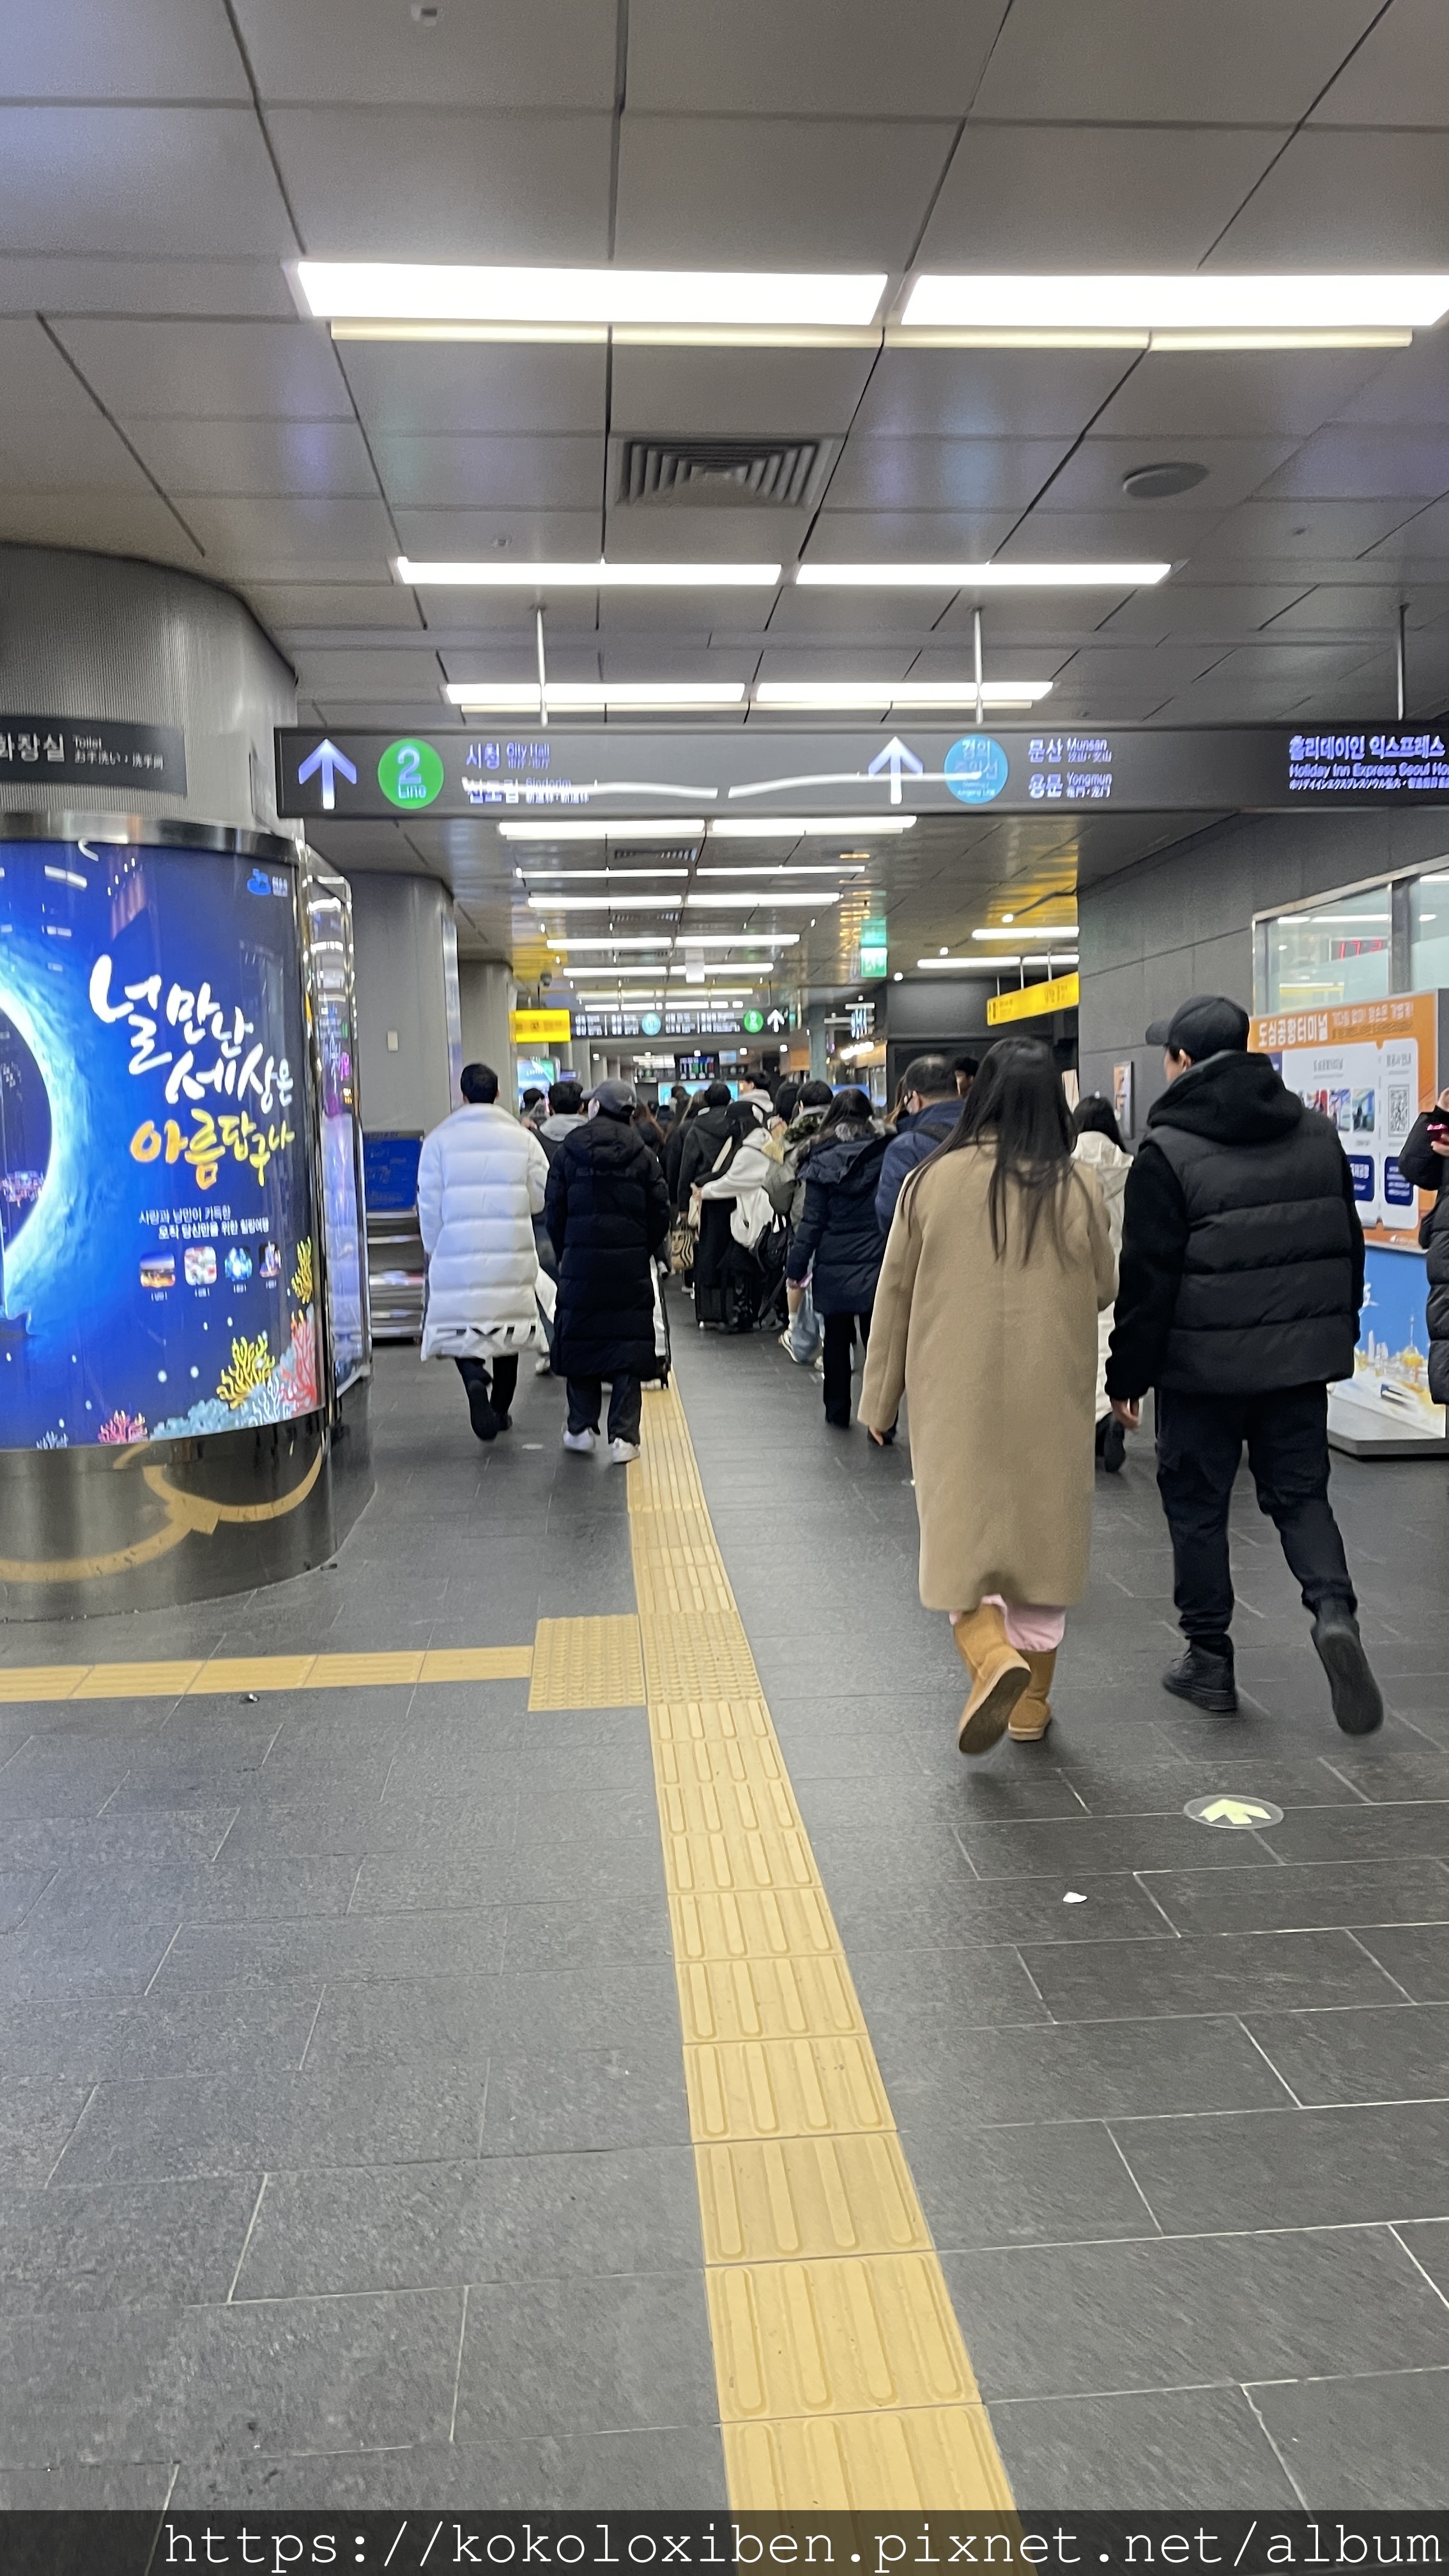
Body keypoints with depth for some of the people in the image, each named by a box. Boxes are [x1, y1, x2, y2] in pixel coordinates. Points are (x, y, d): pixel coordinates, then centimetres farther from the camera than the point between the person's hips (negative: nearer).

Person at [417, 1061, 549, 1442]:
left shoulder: (439, 1140, -2)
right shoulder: (523, 1139, 0)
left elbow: (429, 1203, -1)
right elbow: (542, 1197, 2)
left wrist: (433, 1250, 11)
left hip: (457, 1253, -1)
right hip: (511, 1253, 2)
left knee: (461, 1325, 6)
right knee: (507, 1325, 15)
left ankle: (475, 1378, -25)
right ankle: (500, 1408, 25)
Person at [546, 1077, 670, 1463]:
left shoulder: (568, 1152, -1)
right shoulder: (642, 1155, 1)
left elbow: (554, 1210, 0)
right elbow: (660, 1212, 0)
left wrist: (564, 1254, 12)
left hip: (581, 1261, 0)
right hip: (631, 1266, 0)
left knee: (580, 1340, 13)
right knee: (628, 1344, 3)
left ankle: (582, 1427, 18)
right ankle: (623, 1436, 0)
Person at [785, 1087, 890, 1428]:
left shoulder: (822, 1161, -5)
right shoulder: (885, 1154, -4)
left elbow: (813, 1219, -5)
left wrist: (796, 1265, 1)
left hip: (834, 1267, 0)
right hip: (877, 1266, 0)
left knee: (837, 1341, 13)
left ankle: (838, 1412, 22)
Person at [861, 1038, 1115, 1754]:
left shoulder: (932, 1180, -6)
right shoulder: (1078, 1189, -5)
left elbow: (895, 1293, 0)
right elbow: (1104, 1291, 6)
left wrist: (880, 1396, 10)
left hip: (955, 1396, -1)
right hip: (1051, 1397, 1)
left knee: (961, 1532, 9)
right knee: (1042, 1534, 14)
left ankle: (993, 1656, -17)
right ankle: (1032, 1703, 23)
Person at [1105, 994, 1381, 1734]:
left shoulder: (1167, 1153, -11)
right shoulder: (1317, 1134, 6)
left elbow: (1147, 1278, -12)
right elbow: (1348, 1247, 13)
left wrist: (1127, 1374, -4)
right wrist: (1339, 1336, 22)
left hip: (1203, 1365, -4)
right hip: (1301, 1357, 5)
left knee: (1197, 1506, 9)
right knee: (1300, 1492, 15)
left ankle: (1209, 1659, 17)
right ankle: (1334, 1608, -9)